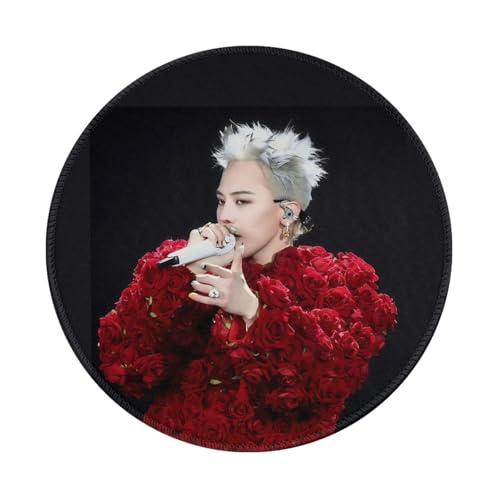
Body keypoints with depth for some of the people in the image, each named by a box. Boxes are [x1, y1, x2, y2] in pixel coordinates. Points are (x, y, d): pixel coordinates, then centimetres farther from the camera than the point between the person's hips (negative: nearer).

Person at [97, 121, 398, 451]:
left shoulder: (335, 281, 7)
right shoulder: (187, 266, 10)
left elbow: (335, 379, -9)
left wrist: (253, 309, -16)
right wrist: (188, 274, -9)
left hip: (280, 445, -2)